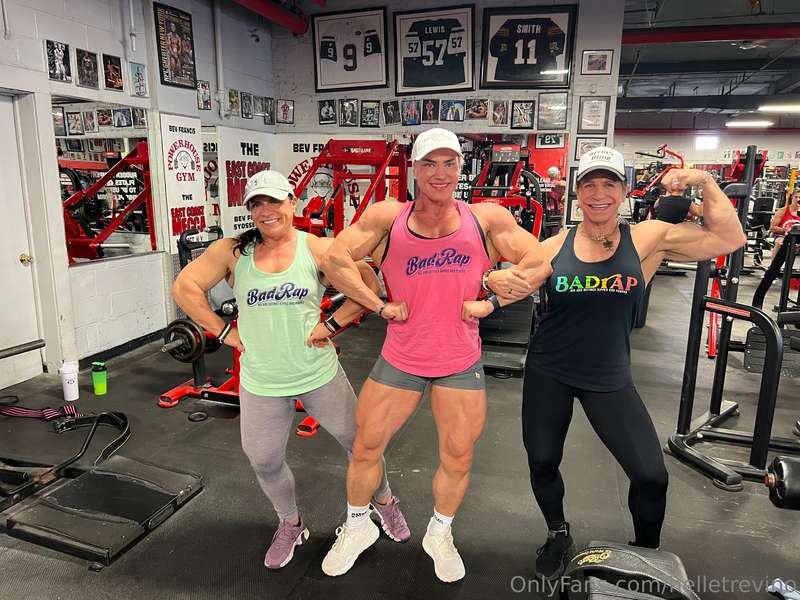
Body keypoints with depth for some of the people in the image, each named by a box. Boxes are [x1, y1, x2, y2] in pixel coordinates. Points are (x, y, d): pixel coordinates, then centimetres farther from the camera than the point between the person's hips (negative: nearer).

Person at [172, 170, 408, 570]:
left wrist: (332, 324, -12)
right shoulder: (232, 251, -4)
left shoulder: (317, 249, -7)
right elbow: (185, 287, -2)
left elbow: (369, 285, -8)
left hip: (319, 376, -1)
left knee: (359, 441, 11)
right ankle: (290, 525, 41)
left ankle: (383, 500, 42)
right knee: (264, 462, 12)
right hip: (261, 383, 2)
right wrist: (224, 332, -5)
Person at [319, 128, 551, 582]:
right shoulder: (387, 218, -4)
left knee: (458, 459, 13)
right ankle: (357, 527, 40)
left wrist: (490, 302, -11)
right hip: (400, 360, 0)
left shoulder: (487, 218, -3)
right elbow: (335, 260, -6)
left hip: (462, 364, 1)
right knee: (366, 447, 11)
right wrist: (380, 306, -11)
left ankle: (440, 535, 43)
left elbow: (540, 263, -2)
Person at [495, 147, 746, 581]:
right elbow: (512, 286, 0)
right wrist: (500, 286, -22)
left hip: (609, 379, 0)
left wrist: (704, 181, -12)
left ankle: (647, 555, 33)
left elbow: (730, 238, -6)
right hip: (548, 374, 1)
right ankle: (558, 536, 44)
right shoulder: (554, 246, -5)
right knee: (542, 463, 12)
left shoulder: (648, 239, -6)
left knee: (651, 476, 0)